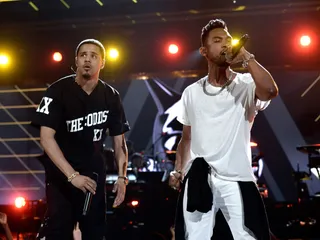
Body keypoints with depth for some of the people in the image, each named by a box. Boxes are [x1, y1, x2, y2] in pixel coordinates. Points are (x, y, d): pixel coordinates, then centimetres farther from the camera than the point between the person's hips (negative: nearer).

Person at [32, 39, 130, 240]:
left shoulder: (111, 97, -1)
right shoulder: (59, 91, -13)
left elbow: (119, 140, 4)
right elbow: (46, 137, -18)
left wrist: (122, 177, -9)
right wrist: (72, 175, -25)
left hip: (94, 173, 4)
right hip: (61, 173, -4)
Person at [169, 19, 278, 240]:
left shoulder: (246, 85, -3)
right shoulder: (192, 93, 10)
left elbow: (271, 91, -27)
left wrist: (245, 56, -22)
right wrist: (178, 170, 6)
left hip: (237, 180, -3)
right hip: (197, 180, 3)